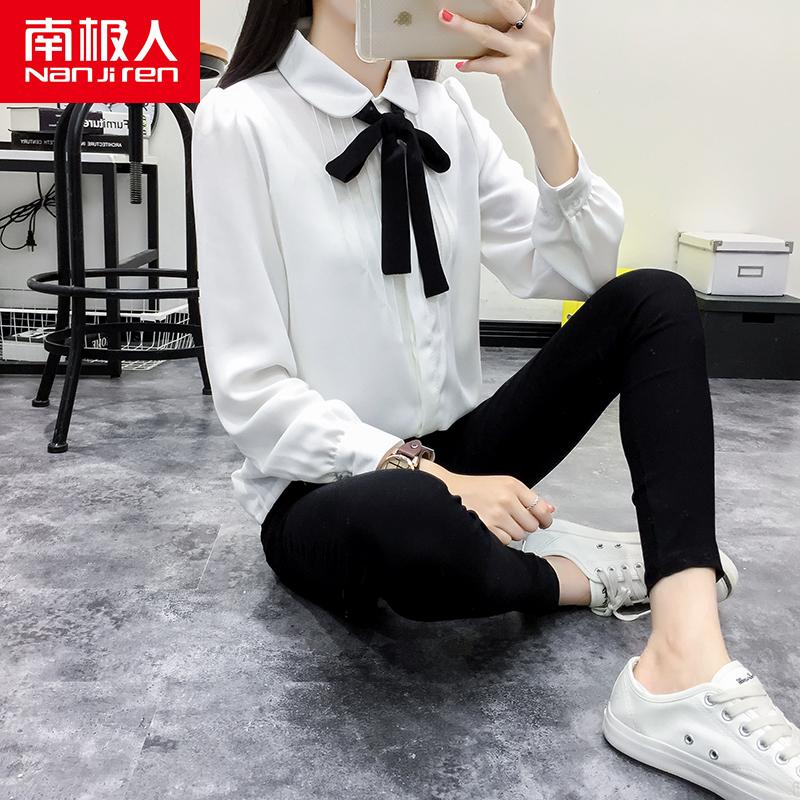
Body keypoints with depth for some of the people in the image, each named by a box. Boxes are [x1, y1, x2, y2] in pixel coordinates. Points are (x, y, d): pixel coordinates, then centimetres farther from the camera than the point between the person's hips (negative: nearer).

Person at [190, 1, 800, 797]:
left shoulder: (444, 109, 3)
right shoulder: (241, 122, -13)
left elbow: (579, 273, -4)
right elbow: (251, 394, -17)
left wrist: (541, 114, -19)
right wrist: (422, 471, -26)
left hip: (447, 457, 6)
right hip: (327, 487, -5)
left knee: (653, 299, -9)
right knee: (405, 520, -40)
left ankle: (686, 662, -25)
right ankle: (586, 571, -6)